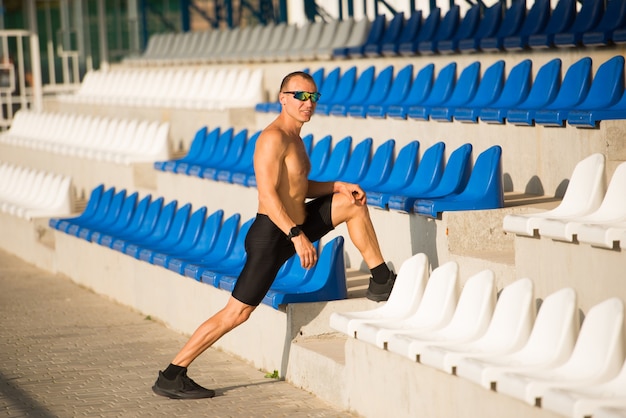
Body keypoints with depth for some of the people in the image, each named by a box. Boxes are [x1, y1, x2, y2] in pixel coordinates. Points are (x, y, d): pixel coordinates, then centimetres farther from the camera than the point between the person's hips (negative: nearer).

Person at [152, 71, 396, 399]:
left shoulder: (293, 138, 13)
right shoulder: (274, 138, -18)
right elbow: (268, 194, -26)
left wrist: (337, 186, 6)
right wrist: (297, 235, -31)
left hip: (296, 224, 9)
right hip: (271, 235, -9)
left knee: (353, 204, 9)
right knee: (238, 311, -7)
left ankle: (381, 282, 17)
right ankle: (170, 377, -3)